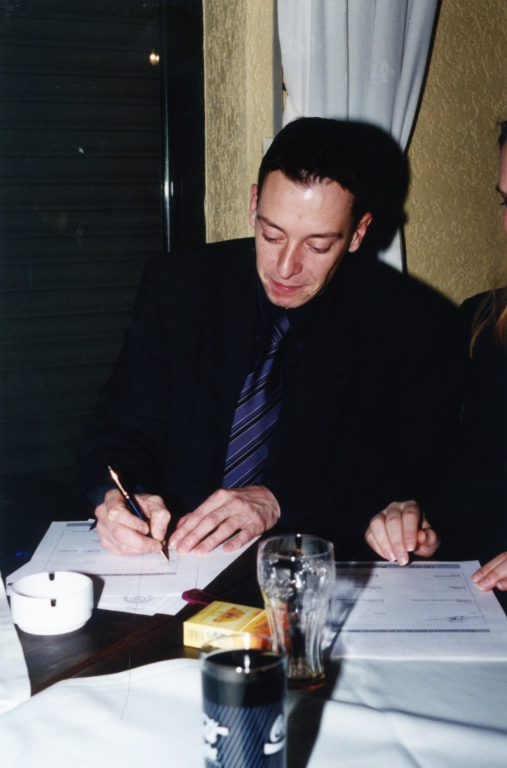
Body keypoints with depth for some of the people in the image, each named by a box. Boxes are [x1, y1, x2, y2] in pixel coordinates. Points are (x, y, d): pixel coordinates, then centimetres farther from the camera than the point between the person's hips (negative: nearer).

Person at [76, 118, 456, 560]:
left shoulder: (414, 324, -4)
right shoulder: (176, 288, 2)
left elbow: (407, 473, -7)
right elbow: (120, 429, 3)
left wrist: (279, 500, -21)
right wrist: (114, 496, -20)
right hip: (173, 559, 1)